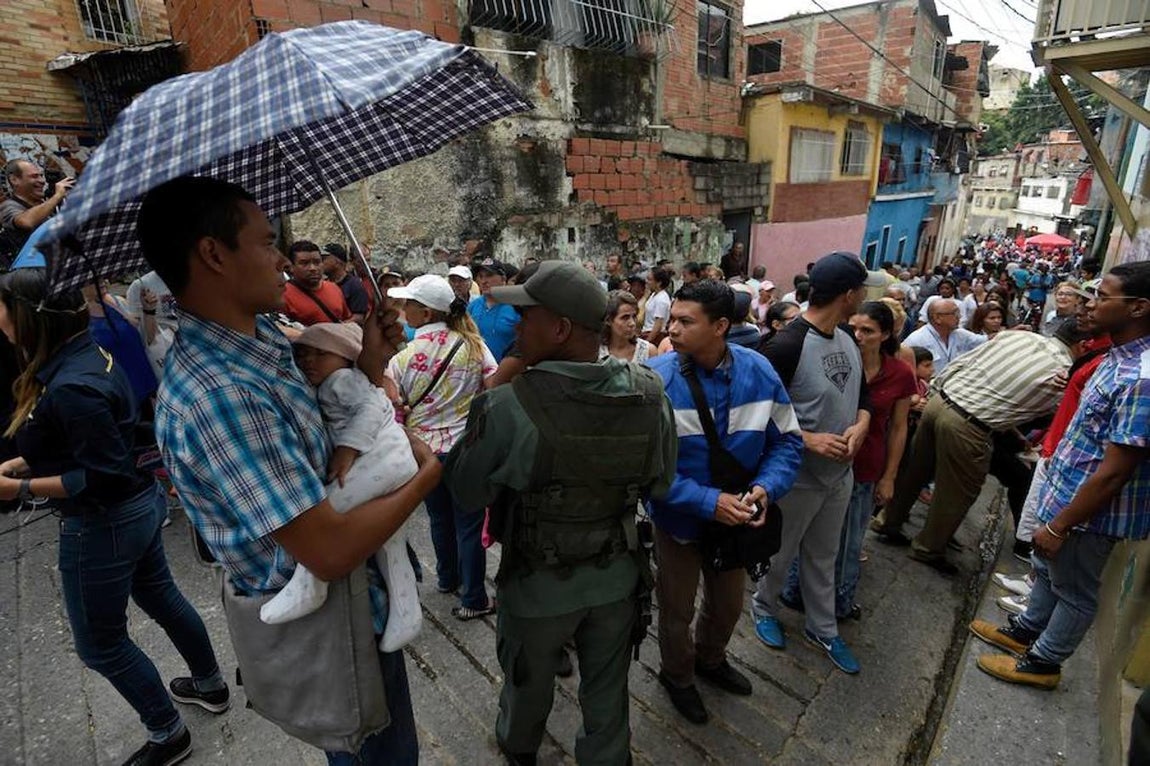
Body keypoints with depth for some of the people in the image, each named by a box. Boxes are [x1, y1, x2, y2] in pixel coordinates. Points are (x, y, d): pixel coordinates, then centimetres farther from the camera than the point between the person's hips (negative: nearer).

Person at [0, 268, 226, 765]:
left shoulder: (70, 387, -29)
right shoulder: (89, 354, 0)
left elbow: (103, 475, -25)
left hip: (104, 525, -9)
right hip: (138, 505, 9)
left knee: (99, 642, 12)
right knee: (161, 597, 25)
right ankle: (211, 686, 47)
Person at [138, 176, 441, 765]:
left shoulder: (264, 338, -1)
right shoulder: (216, 396, -33)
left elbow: (337, 428, 7)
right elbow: (330, 550, -33)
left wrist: (372, 360, -6)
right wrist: (425, 476, -19)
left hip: (356, 590, 9)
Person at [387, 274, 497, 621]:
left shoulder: (402, 359, -11)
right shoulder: (473, 345, -10)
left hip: (425, 450, 2)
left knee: (440, 518, 23)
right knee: (469, 524, 9)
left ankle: (447, 578, 45)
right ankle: (473, 599, 21)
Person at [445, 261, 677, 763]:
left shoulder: (507, 407, -29)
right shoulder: (650, 395, -17)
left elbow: (465, 493, -13)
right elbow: (660, 484, -2)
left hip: (538, 584, -1)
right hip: (617, 576, 2)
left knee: (528, 684, 29)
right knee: (608, 694, 26)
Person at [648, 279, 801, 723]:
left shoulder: (759, 372, -13)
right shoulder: (657, 379, -24)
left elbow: (787, 440, -4)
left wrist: (766, 487, -21)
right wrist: (707, 501, -30)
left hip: (737, 518, 4)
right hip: (678, 519, -3)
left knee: (729, 604, 27)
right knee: (677, 611, 19)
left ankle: (710, 660, 59)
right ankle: (677, 675, 51)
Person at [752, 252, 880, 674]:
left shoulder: (848, 341, 1)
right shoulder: (786, 346, -25)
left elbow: (862, 392, 13)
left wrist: (861, 424, -8)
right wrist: (807, 439, -27)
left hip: (840, 474, 7)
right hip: (797, 477, -7)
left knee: (823, 558, 23)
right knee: (781, 555, 16)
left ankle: (822, 629, 42)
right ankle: (763, 608, 43)